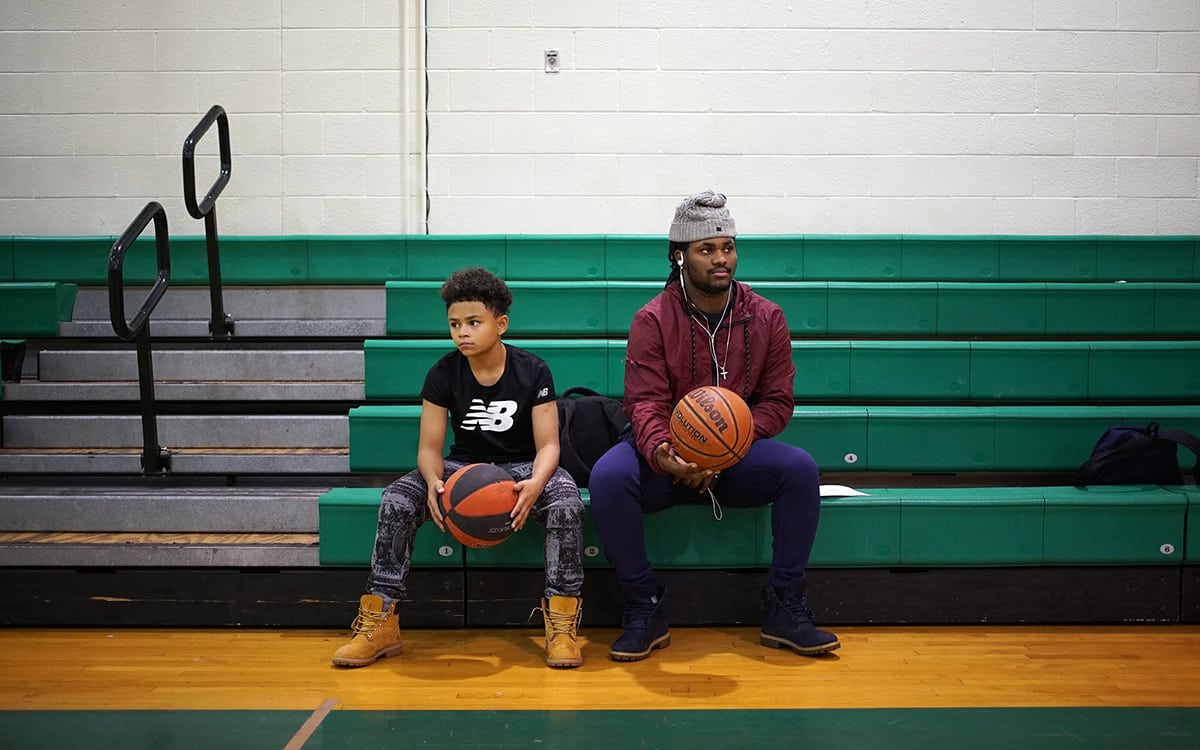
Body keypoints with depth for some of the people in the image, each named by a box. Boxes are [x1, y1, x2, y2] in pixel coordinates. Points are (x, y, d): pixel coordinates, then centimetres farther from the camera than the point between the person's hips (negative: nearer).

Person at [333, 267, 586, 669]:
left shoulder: (532, 371, -11)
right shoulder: (443, 373, -6)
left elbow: (548, 445, -14)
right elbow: (429, 446, -7)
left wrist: (536, 483, -38)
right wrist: (433, 480, -33)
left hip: (523, 467, -2)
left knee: (566, 504, -35)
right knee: (397, 499, -25)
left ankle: (562, 622, -25)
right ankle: (380, 622, -17)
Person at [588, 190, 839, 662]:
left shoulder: (765, 317, 2)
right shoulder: (653, 320, -5)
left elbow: (777, 401, 1)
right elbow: (646, 402, -13)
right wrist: (662, 454, -36)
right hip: (668, 458, -2)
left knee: (800, 468, -26)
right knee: (607, 476, -32)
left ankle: (785, 610, -11)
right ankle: (645, 610, -13)